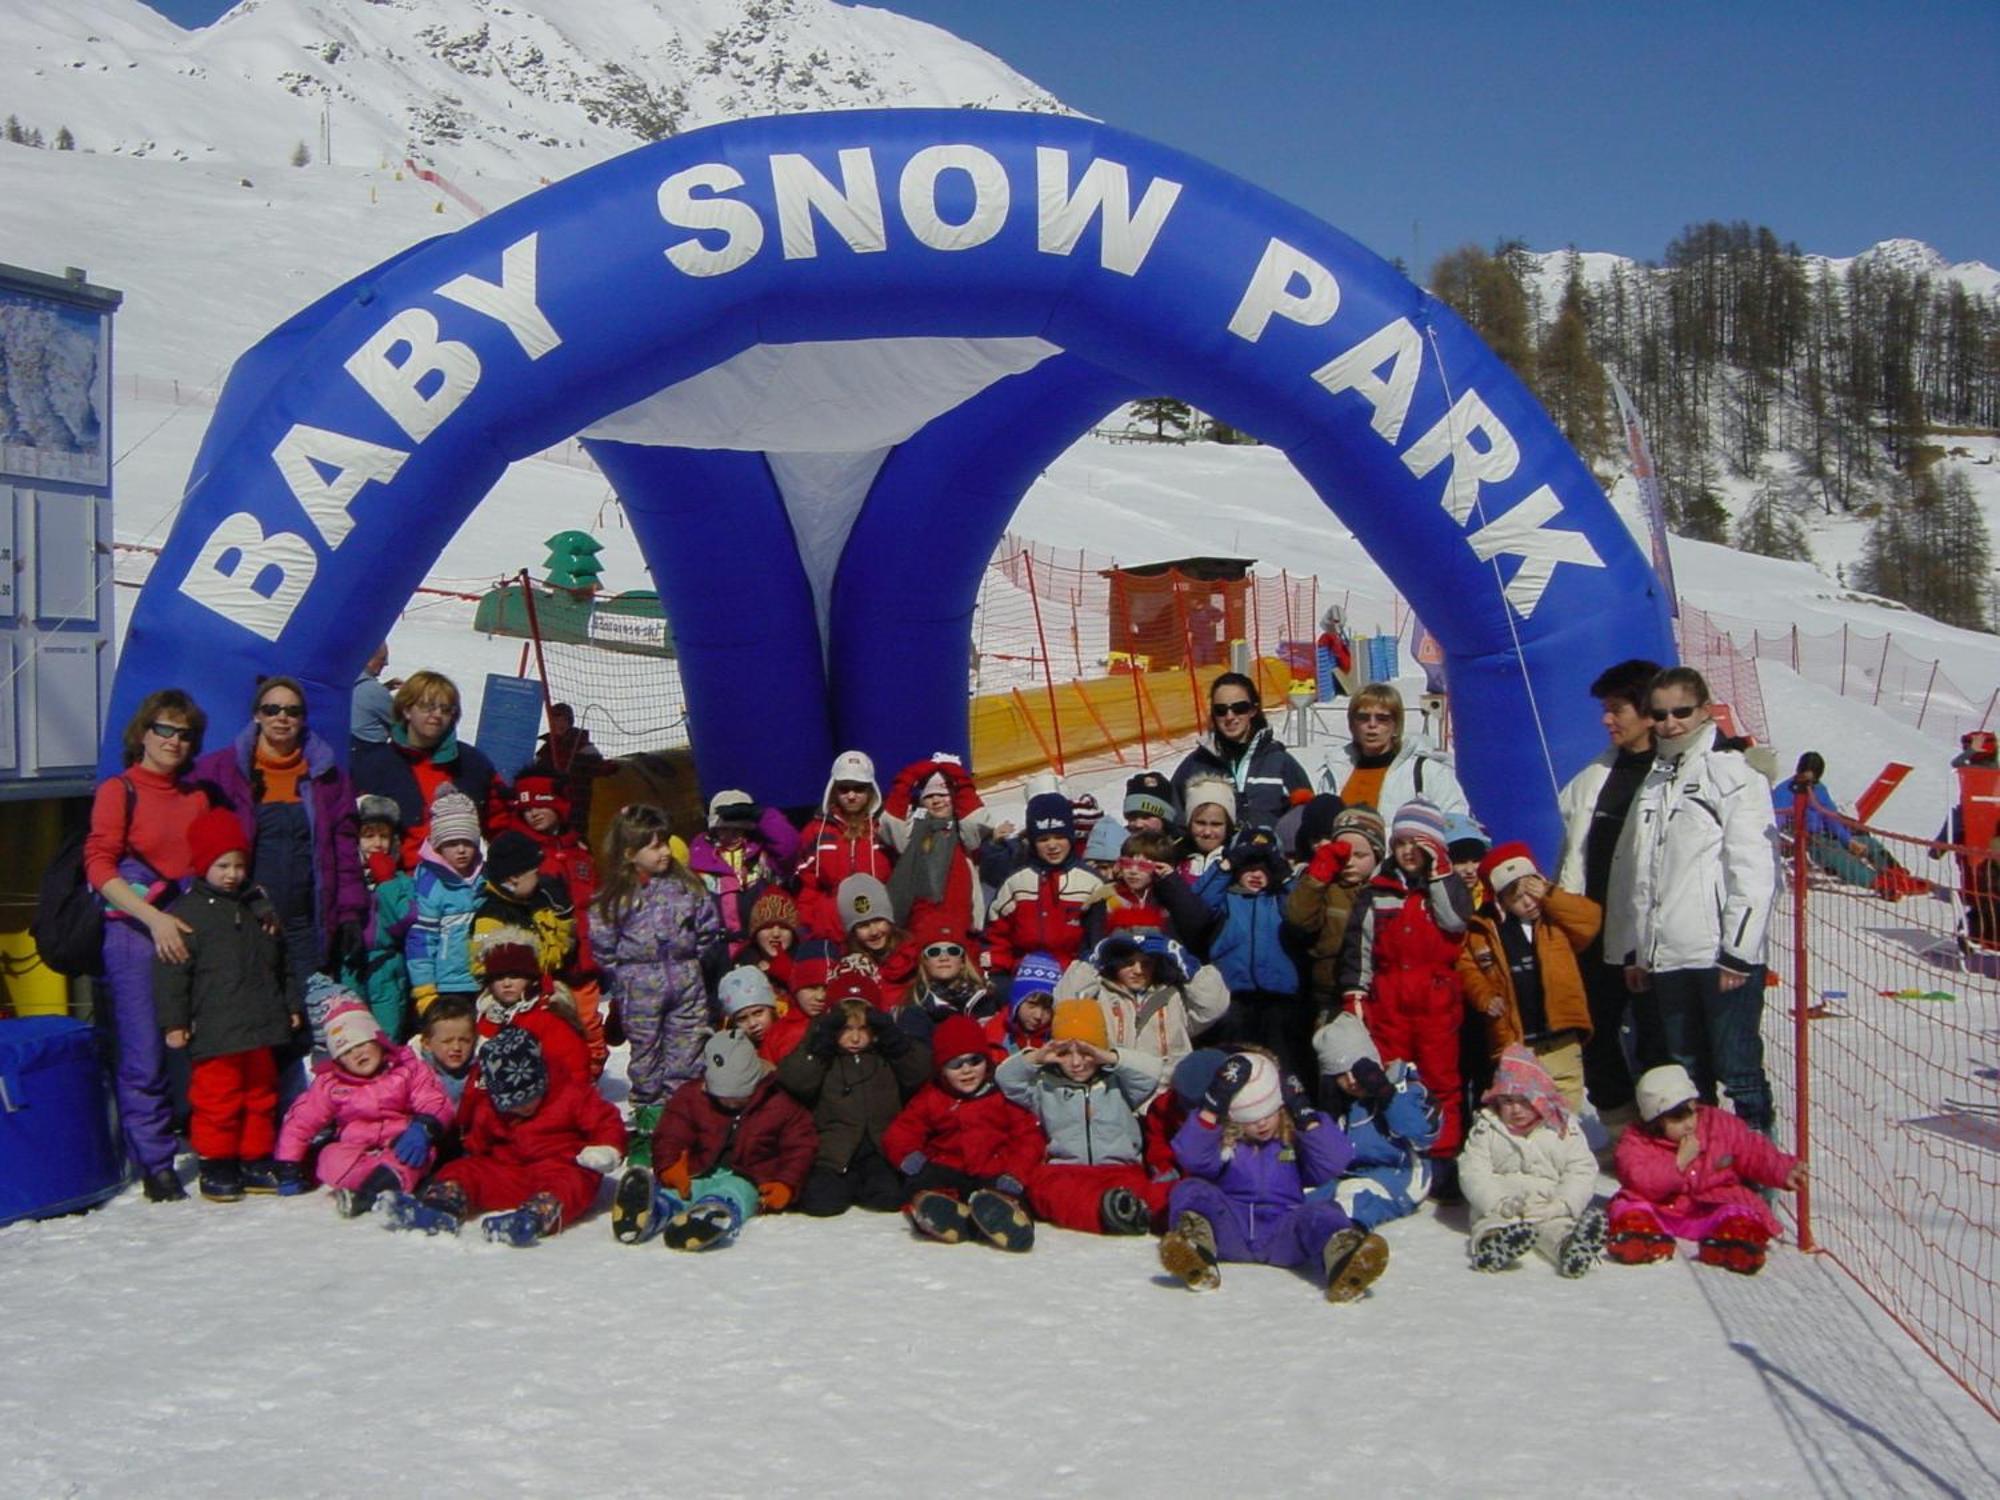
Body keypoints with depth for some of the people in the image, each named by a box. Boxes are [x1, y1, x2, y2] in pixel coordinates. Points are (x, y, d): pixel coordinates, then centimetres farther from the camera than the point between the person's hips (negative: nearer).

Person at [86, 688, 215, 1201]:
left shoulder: (197, 796, 16)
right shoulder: (118, 790, 2)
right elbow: (99, 867, -8)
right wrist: (154, 919, -18)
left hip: (192, 929, 4)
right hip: (136, 934, -4)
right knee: (144, 1057, -6)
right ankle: (154, 1164, 2)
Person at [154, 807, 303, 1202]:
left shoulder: (258, 907, 14)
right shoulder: (186, 912, -6)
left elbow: (278, 965, 23)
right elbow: (170, 971, -9)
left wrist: (291, 1005, 22)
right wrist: (174, 1021, -12)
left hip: (261, 1026, 6)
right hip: (214, 1032, -6)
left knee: (261, 1095, 12)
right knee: (217, 1098, -3)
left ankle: (256, 1161, 23)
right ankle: (215, 1167, 9)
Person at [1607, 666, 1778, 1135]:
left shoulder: (1733, 773, -4)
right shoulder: (1652, 784, 16)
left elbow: (1754, 871, -10)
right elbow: (1634, 876, 17)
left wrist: (1737, 953, -14)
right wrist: (1633, 951, 13)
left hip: (1723, 957, -6)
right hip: (1665, 957, 6)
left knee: (1738, 1071, -4)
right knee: (1685, 1076, 12)